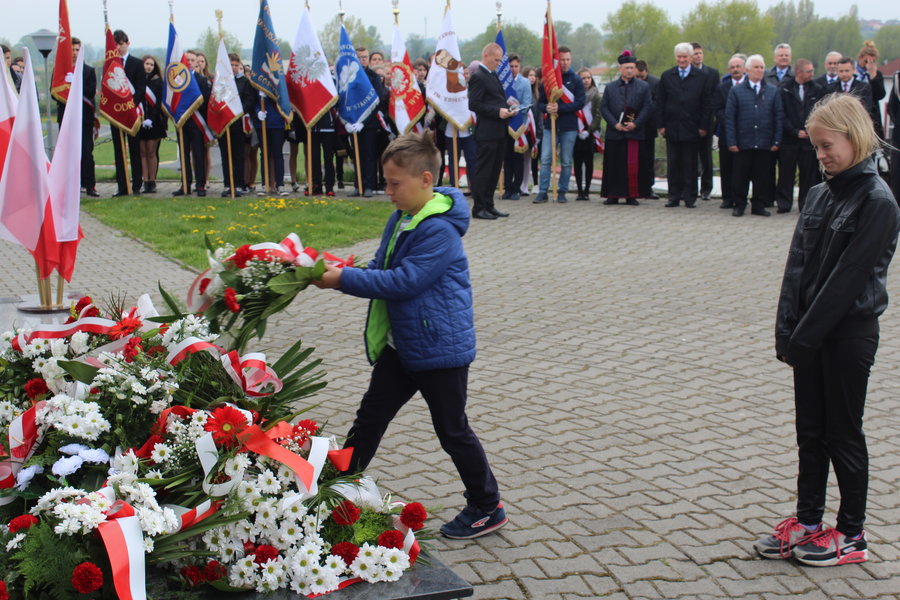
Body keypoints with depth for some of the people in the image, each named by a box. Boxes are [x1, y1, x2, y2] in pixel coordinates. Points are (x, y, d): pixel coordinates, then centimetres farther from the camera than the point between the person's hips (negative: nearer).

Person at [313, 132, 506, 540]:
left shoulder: (439, 231, -24)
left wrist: (345, 280, -25)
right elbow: (382, 270, 10)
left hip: (441, 347, -9)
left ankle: (488, 509, 20)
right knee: (371, 415, 14)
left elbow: (404, 281, -28)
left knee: (452, 430, 4)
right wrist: (340, 273, -8)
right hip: (401, 344, 9)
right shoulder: (401, 219, 6)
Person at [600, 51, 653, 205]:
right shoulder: (610, 87, 11)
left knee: (633, 166, -4)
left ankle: (631, 196, 2)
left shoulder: (643, 87, 7)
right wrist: (615, 124, -9)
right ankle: (613, 195, 8)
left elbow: (648, 107, 1)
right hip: (614, 133, 1)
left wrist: (635, 124, -11)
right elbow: (604, 107, 4)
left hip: (634, 132, -1)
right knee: (614, 165, 1)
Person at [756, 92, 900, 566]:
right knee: (809, 429, 13)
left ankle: (851, 533, 17)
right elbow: (798, 265, 6)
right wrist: (786, 330, -2)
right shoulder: (820, 195, 7)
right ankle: (807, 521, 25)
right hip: (812, 333, 7)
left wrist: (805, 335, -18)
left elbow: (849, 276, -18)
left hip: (850, 331, -7)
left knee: (843, 433, 3)